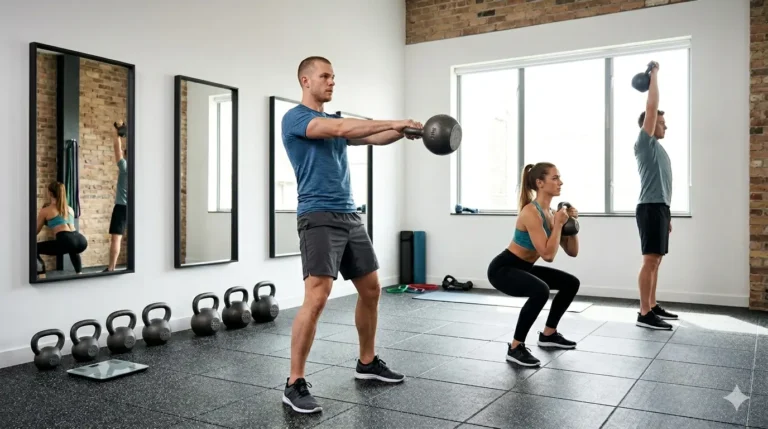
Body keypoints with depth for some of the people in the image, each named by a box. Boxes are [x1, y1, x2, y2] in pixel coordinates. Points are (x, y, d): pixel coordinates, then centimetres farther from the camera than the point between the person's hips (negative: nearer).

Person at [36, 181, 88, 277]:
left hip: (66, 241, -6)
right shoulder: (70, 209, 27)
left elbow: (35, 231, 27)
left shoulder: (45, 210, 13)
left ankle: (42, 278, -3)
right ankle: (79, 274, 31)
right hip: (81, 240, 6)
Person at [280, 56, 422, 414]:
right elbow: (342, 129, -21)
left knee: (371, 290, 13)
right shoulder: (295, 118, -5)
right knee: (317, 297, -18)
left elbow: (374, 138, 14)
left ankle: (367, 363, 29)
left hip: (350, 216, 9)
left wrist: (403, 130, -4)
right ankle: (295, 384, -7)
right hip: (319, 218, -9)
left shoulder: (334, 121, 22)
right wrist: (394, 121, -20)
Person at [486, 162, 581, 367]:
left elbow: (572, 252, 7)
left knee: (571, 283, 15)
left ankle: (548, 334, 28)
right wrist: (558, 223, -22)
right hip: (502, 269, -10)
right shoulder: (531, 212, -24)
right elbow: (548, 254, -30)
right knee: (540, 290, -36)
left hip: (523, 268, 10)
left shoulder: (550, 213, 3)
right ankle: (515, 348, -19)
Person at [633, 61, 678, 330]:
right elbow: (652, 106, -12)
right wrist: (654, 73, -3)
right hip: (650, 208, -10)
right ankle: (644, 314, -10)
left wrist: (666, 213, 23)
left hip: (660, 207, 10)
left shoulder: (657, 148, 22)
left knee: (656, 260, 12)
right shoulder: (645, 143, -6)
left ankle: (653, 306, 19)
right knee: (650, 260, -11)